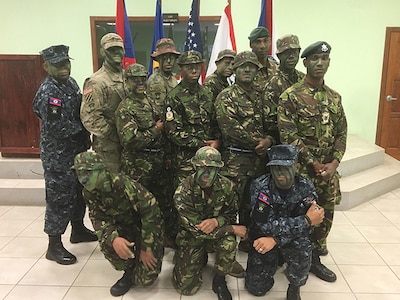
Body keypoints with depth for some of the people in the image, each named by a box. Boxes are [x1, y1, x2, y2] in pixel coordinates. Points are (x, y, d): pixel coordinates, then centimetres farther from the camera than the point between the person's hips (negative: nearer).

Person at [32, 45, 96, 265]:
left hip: (77, 150, 9)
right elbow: (57, 127, -25)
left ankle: (78, 229, 39)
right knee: (59, 197, 0)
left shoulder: (70, 82, 6)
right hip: (57, 156, -8)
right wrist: (82, 131, -12)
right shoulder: (47, 92, -20)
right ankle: (54, 246, 15)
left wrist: (84, 136, 1)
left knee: (78, 191, 20)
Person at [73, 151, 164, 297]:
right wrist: (113, 238, -36)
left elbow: (151, 211, -29)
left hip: (148, 227, -5)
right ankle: (129, 270, 1)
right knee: (106, 242, -28)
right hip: (125, 227, 5)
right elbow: (98, 218, -13)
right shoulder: (89, 193, -11)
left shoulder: (124, 184, -32)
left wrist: (146, 248, -22)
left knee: (144, 279, -11)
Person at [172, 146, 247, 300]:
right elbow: (196, 230, -26)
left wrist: (216, 221, -28)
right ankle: (201, 258, 27)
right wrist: (233, 229, -26)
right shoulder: (183, 191, -27)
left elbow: (231, 214, -3)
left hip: (217, 231, 2)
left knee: (229, 243, -33)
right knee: (185, 286, -4)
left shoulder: (226, 186, -17)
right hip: (191, 236, -1)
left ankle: (219, 280, -2)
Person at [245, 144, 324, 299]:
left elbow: (308, 227, -23)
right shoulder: (259, 186, -23)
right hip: (263, 237, 0)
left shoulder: (306, 187, -18)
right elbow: (266, 225, -28)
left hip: (294, 237, 0)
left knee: (302, 249, -33)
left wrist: (275, 240, -34)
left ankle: (294, 287, -2)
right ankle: (275, 259, 28)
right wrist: (306, 220, -30)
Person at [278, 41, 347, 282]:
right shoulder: (291, 96, -10)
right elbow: (289, 137, -15)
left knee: (326, 213, 15)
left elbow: (341, 133, 8)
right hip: (302, 169, -6)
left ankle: (316, 249, 37)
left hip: (329, 168, 6)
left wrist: (333, 163, -7)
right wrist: (314, 163, -15)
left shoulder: (334, 97, 9)